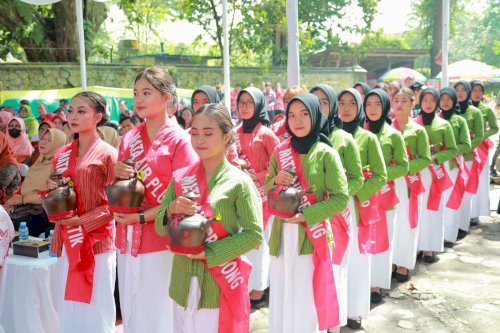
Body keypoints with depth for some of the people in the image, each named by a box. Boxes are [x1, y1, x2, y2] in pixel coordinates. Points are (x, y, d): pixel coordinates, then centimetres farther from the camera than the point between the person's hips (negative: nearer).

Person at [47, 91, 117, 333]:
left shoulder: (107, 153, -6)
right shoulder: (61, 155, 11)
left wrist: (82, 221, -16)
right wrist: (51, 190, -2)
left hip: (96, 240, -6)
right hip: (67, 240, 6)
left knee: (96, 309, 2)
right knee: (68, 306, 13)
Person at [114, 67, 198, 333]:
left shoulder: (179, 140, -9)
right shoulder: (129, 139, 9)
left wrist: (142, 217, -16)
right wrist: (117, 175, -7)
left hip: (161, 240, -6)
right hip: (128, 239, 6)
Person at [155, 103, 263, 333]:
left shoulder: (238, 182, -9)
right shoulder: (180, 178, 2)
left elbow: (254, 235, -12)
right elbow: (160, 228, 6)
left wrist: (208, 253, -18)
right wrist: (171, 210, -15)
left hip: (221, 286, -4)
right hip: (183, 284, 4)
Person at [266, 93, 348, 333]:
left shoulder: (326, 154, -6)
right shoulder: (279, 152, 5)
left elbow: (341, 198, -9)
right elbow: (267, 191, 12)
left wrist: (306, 215, -18)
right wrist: (276, 182, -10)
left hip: (312, 237, -3)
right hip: (282, 236, 4)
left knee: (308, 298, 5)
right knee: (282, 297, 12)